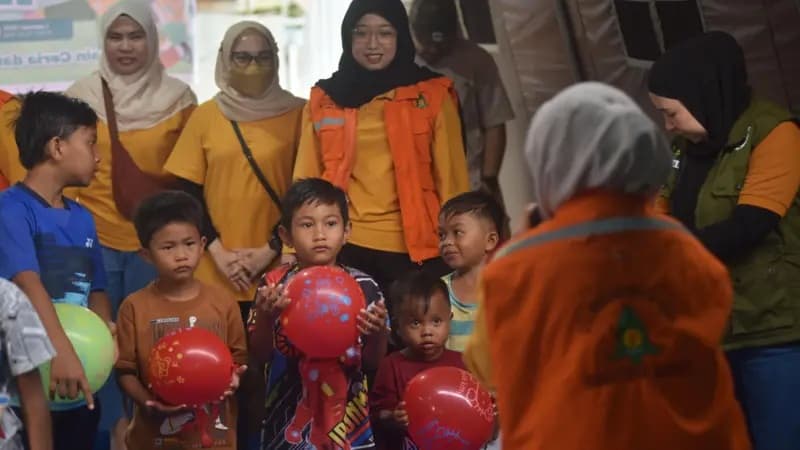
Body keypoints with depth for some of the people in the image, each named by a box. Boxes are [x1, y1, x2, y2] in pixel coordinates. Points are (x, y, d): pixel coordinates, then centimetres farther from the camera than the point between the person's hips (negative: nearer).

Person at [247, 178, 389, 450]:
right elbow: (260, 356, -5)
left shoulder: (363, 288, -3)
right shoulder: (275, 285, -4)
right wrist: (265, 317, -22)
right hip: (288, 423, -1)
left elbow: (373, 363, 0)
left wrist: (378, 333, -19)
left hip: (347, 423, 1)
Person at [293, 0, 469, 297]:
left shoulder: (433, 95, 4)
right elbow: (306, 178, 10)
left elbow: (450, 176, 4)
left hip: (416, 248, -1)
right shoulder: (324, 100, 9)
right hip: (345, 247, 1)